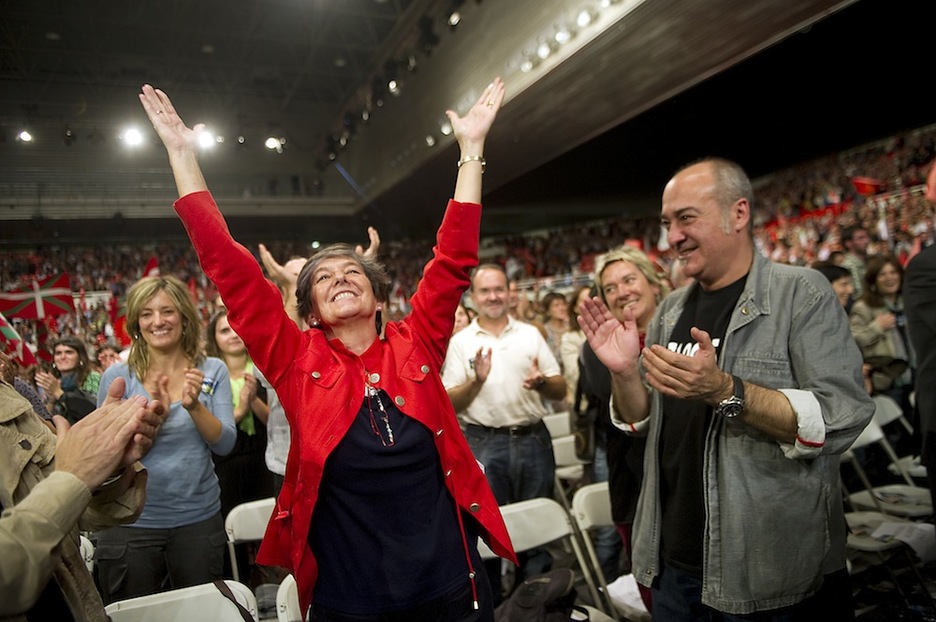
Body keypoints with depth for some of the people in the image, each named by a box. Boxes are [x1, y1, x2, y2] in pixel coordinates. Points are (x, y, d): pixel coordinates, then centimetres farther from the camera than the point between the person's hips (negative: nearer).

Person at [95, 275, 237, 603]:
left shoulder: (212, 370, -3)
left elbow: (225, 444, -7)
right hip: (131, 522, -1)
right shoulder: (118, 375, -5)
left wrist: (194, 406, -24)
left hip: (199, 518, 1)